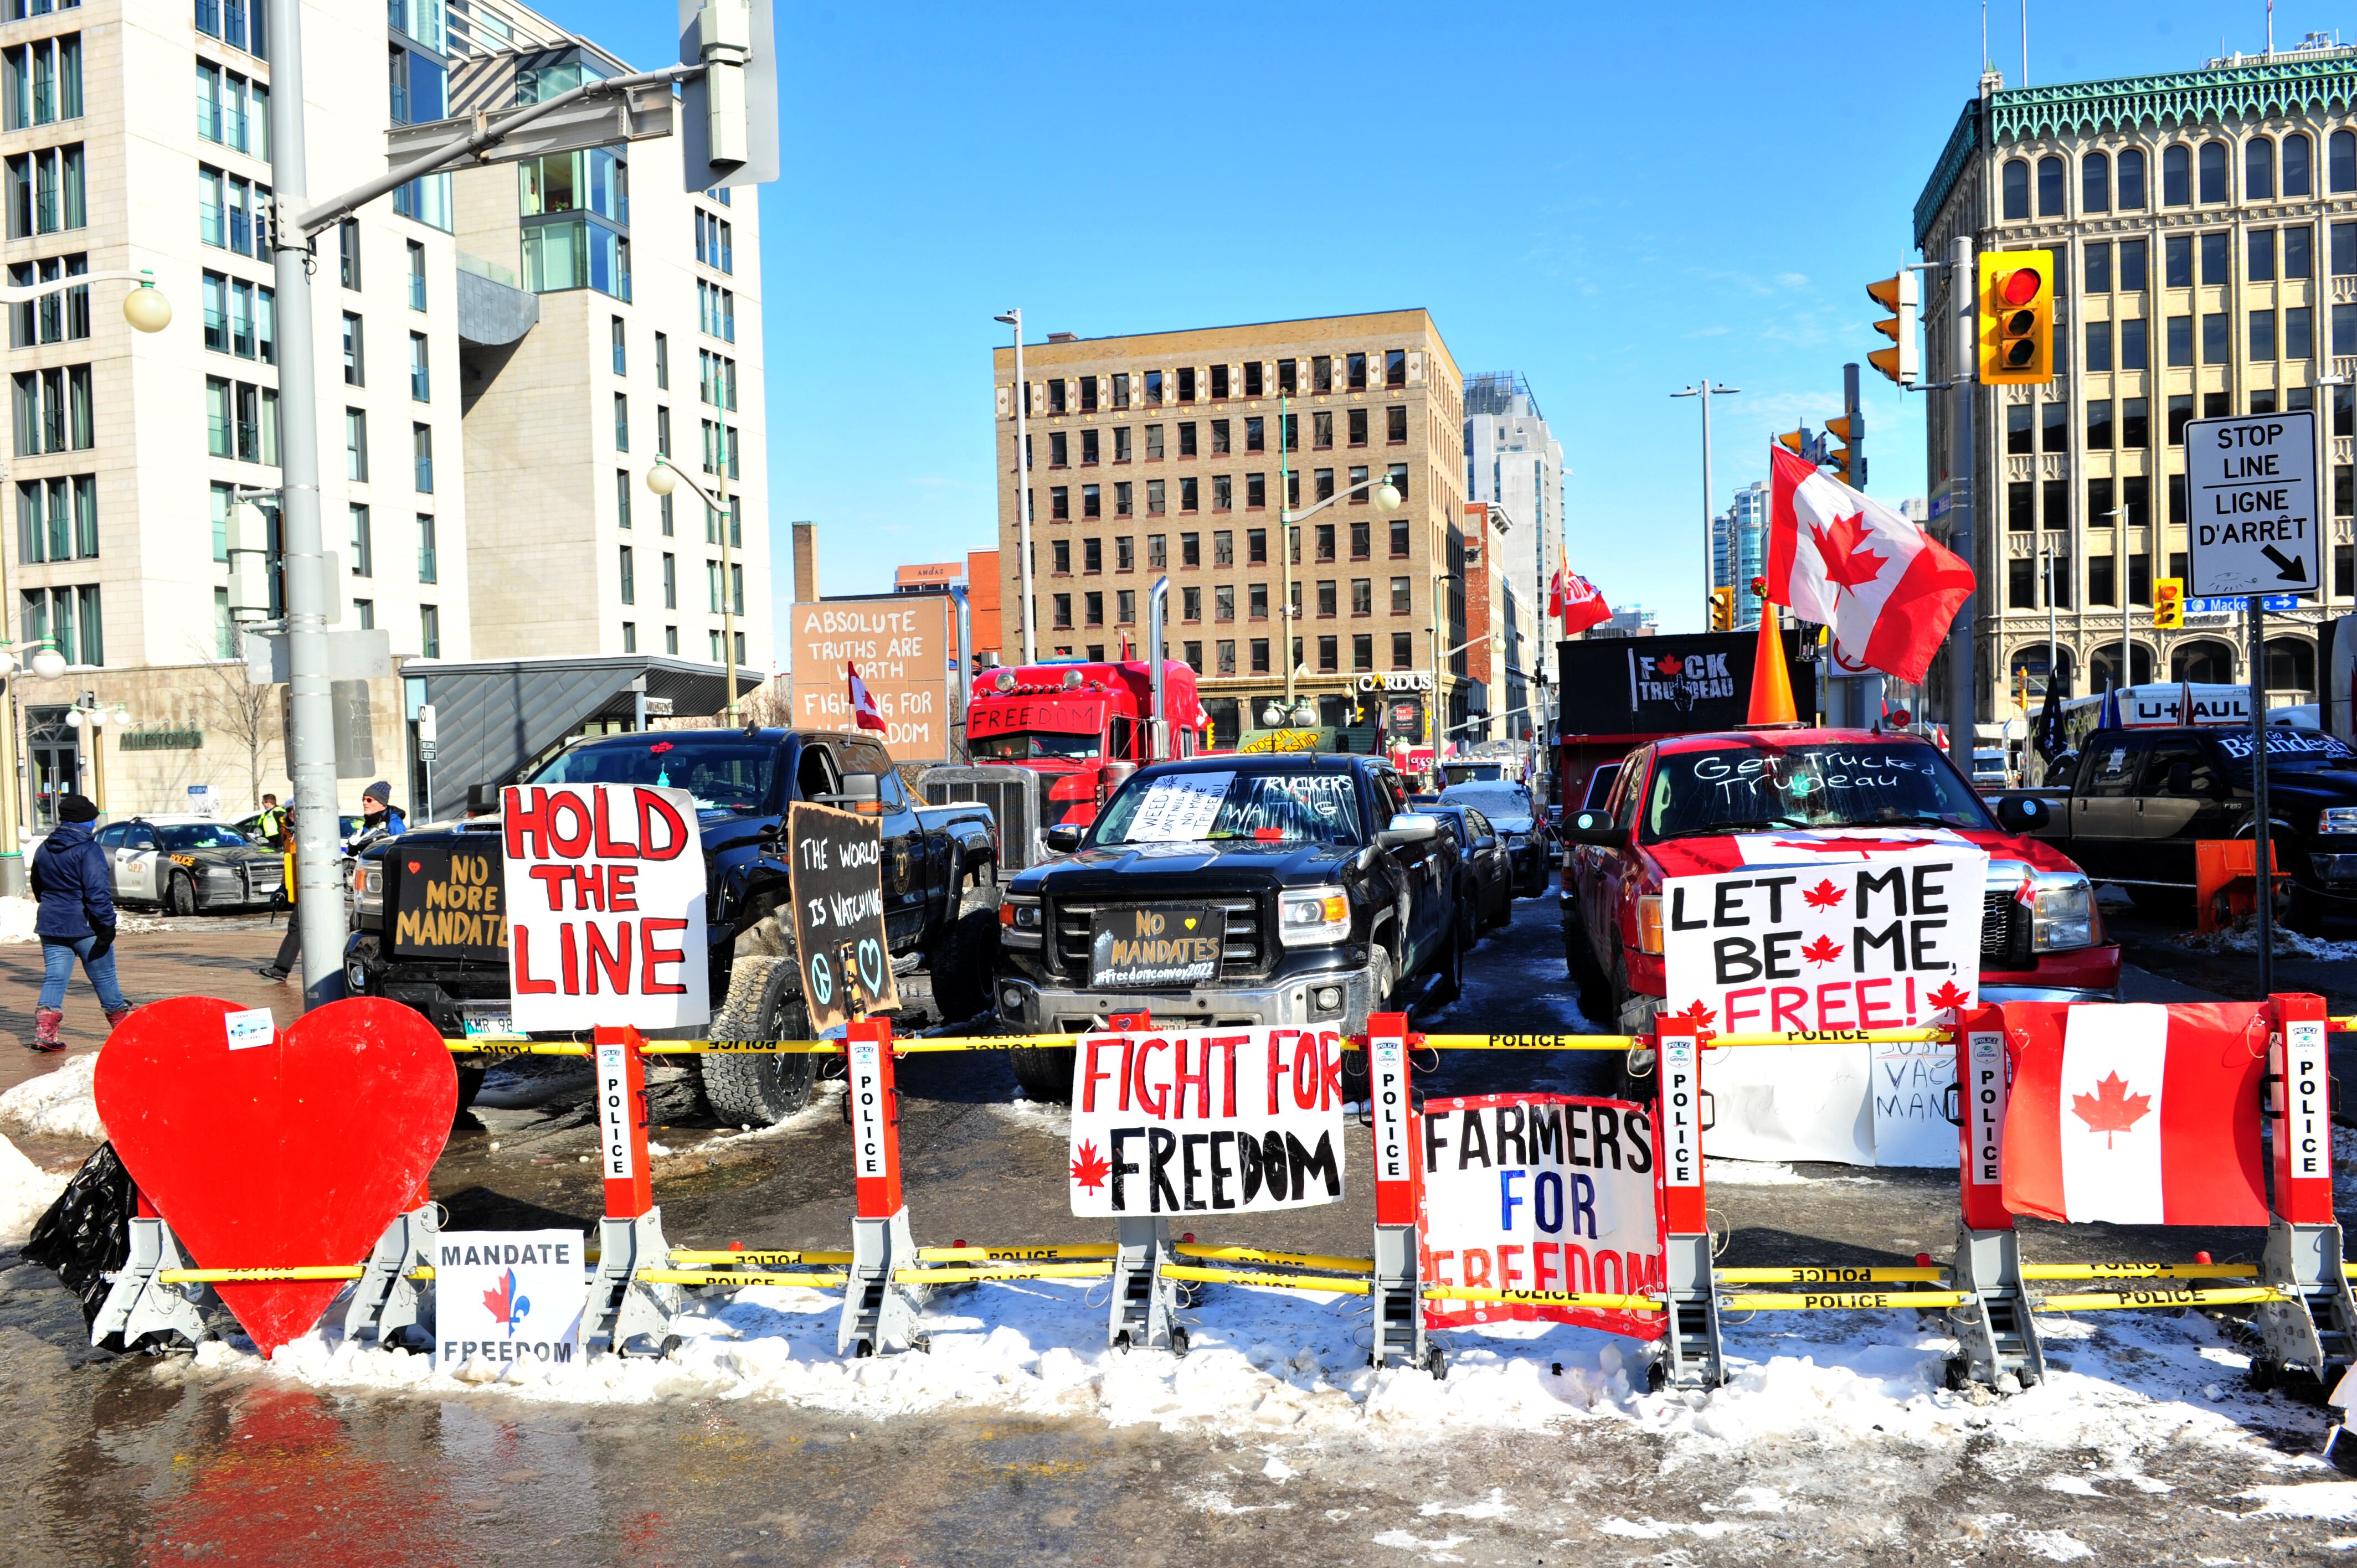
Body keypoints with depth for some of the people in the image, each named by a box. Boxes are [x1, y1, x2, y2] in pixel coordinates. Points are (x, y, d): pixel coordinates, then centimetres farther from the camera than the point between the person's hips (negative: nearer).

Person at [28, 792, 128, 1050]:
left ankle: (44, 1031, -8)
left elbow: (37, 886, 20)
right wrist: (107, 925, -20)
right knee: (104, 976, 8)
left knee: (54, 976, 5)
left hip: (51, 924, 6)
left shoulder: (45, 848, 9)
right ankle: (121, 1021, 23)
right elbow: (98, 892, -21)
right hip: (85, 925, -6)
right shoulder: (88, 850, -15)